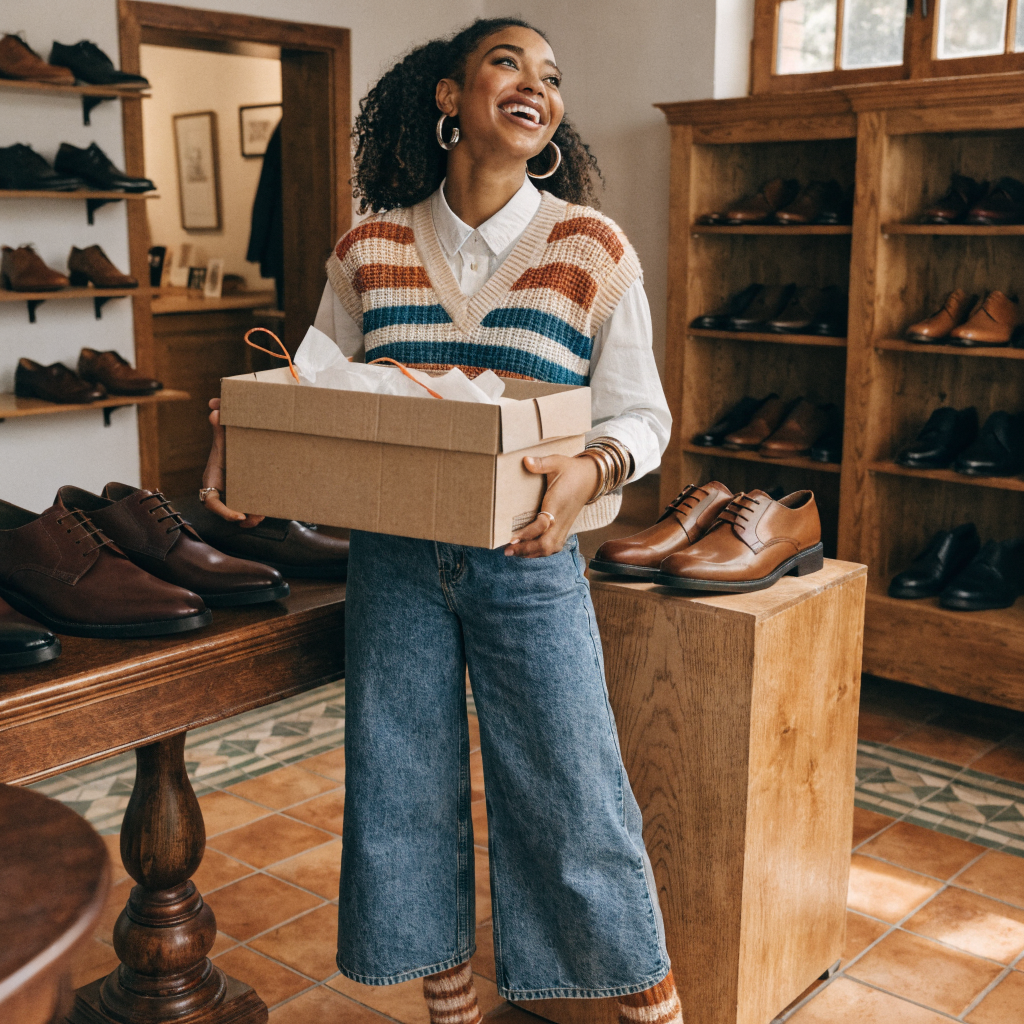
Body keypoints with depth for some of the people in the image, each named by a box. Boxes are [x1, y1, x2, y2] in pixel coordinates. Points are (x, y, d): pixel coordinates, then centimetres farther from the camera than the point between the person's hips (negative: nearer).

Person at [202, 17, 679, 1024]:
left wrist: (593, 469, -25)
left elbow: (642, 415, -2)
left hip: (527, 561, -2)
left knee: (574, 796, 3)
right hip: (394, 560, 3)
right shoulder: (367, 252, 2)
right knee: (404, 794, 12)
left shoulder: (592, 250, -4)